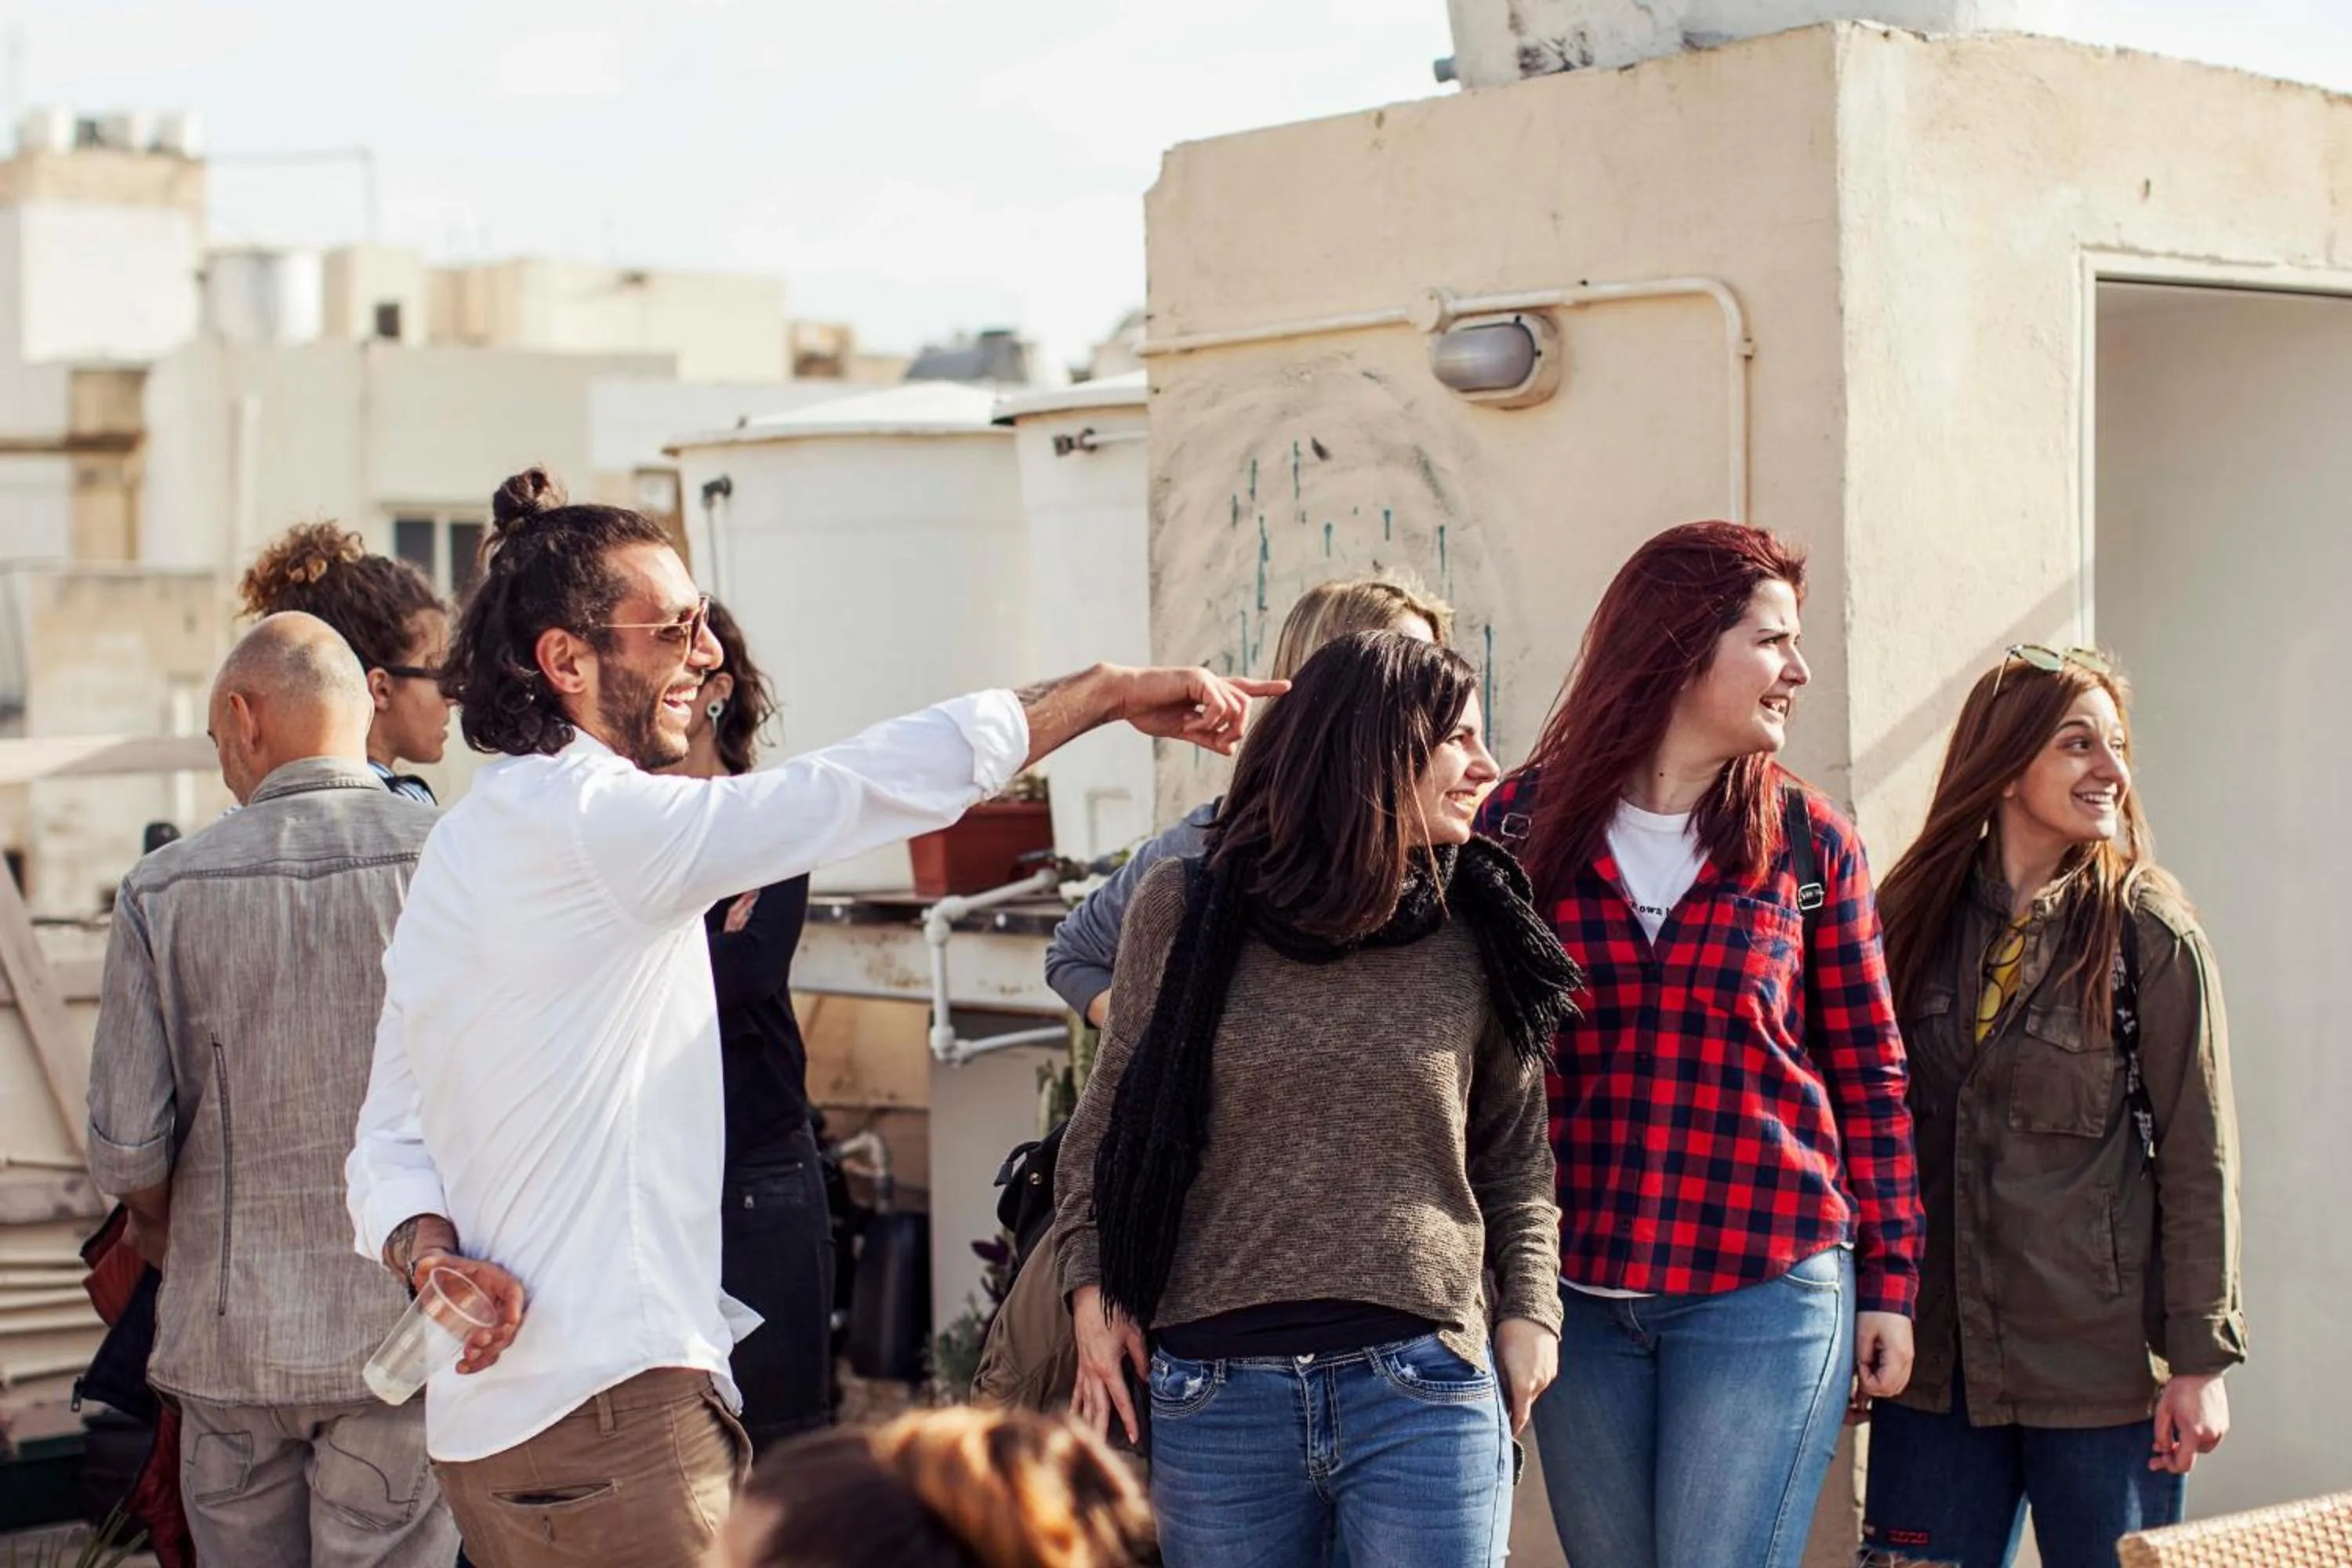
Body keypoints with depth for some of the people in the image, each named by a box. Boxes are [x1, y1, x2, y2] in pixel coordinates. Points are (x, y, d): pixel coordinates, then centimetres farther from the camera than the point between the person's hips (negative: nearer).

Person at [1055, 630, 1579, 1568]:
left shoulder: (1477, 933, 6)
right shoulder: (1184, 911, 3)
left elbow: (1514, 1151, 14)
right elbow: (1111, 1119, 11)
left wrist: (1530, 1309, 3)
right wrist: (1092, 1287, 2)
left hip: (1423, 1388, 0)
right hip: (1216, 1389, 0)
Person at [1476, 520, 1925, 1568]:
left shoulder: (1809, 843, 2)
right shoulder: (1524, 824, 1)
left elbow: (1869, 1075, 6)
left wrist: (1890, 1279, 3)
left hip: (1767, 1290, -1)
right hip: (1578, 1293, 1)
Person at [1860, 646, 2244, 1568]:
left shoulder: (2151, 937, -5)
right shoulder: (1915, 922, 4)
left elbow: (2198, 1159, -5)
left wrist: (2201, 1360, -8)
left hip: (2102, 1368, -3)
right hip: (1936, 1362, 3)